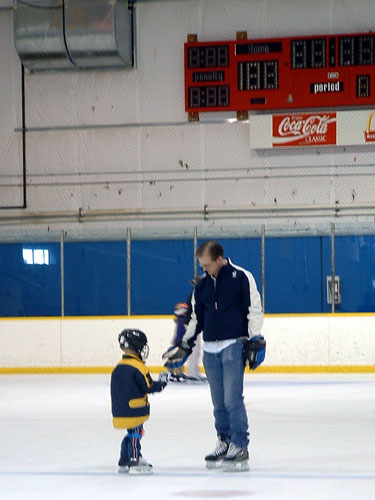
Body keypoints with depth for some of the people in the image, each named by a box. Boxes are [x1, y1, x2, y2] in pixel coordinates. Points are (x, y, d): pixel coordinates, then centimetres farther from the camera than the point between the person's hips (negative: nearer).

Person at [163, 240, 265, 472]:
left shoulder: (241, 277, -4)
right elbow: (197, 318, 22)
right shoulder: (202, 285, 13)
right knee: (219, 402, 5)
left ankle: (240, 448, -7)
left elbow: (255, 309, -4)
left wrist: (256, 341, -9)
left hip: (234, 346, -6)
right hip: (210, 349, 6)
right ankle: (225, 442, 13)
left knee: (232, 399, -11)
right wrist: (184, 347, 19)